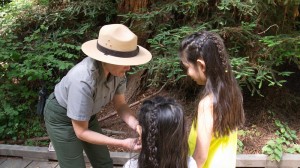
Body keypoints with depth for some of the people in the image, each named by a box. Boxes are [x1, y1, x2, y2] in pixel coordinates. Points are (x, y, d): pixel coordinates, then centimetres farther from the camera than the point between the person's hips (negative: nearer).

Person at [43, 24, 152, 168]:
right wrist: (122, 143, -33)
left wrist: (137, 126, -25)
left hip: (86, 114, 6)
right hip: (61, 117, -6)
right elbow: (81, 132, -29)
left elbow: (120, 105, -7)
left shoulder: (117, 69, -22)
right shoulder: (83, 81, -40)